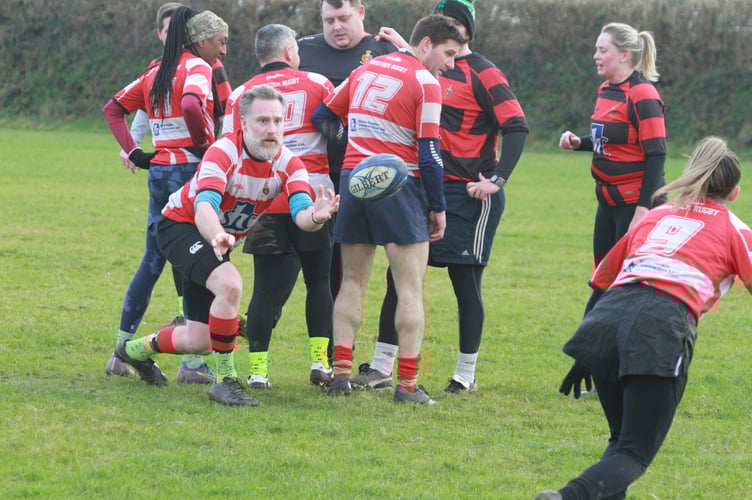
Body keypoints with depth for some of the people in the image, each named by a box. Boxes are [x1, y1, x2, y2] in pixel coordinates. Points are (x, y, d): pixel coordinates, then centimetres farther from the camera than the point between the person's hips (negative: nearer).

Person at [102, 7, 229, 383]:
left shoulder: (157, 72, 16)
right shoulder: (198, 68, -8)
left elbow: (113, 108, 20)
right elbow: (191, 104, -29)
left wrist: (133, 152, 12)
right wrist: (206, 142, -14)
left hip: (159, 169, 8)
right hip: (189, 167, -8)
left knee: (152, 261, 16)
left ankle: (123, 349, 19)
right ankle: (193, 361, -7)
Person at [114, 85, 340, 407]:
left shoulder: (288, 163, -15)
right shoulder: (224, 152, -30)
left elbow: (300, 213, -30)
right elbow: (204, 206, -43)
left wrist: (315, 217, -55)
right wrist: (217, 237, -65)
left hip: (220, 240, 6)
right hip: (180, 224, -6)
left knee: (199, 341, 6)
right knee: (229, 283, -35)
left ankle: (137, 350, 37)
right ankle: (225, 380, -23)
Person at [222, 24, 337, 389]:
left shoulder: (240, 95, 6)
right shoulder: (317, 84, 4)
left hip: (264, 204, 1)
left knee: (267, 287, 3)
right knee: (319, 280, 11)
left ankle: (257, 367, -2)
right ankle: (320, 359, 5)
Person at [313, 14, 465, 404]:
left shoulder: (366, 69, 13)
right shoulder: (425, 82, -7)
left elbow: (323, 116, 18)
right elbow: (429, 154, -10)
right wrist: (438, 208, -2)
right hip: (399, 187, -6)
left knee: (352, 282, 14)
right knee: (410, 287, -1)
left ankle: (341, 372, 8)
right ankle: (408, 384, -4)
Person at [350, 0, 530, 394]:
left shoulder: (483, 74, -8)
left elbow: (516, 127, -14)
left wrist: (497, 180, -21)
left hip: (470, 195, -7)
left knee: (465, 281, 0)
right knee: (399, 275, 4)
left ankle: (466, 376, 11)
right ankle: (381, 368, 10)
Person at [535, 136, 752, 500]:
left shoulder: (656, 215, 30)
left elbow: (600, 283, 31)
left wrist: (583, 360, 36)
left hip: (605, 319, 4)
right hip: (664, 330, -4)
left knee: (623, 439, 24)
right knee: (634, 453, -2)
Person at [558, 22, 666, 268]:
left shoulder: (642, 95, -15)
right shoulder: (606, 91, 11)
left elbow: (656, 156, -18)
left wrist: (643, 210, -23)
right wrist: (579, 143, 5)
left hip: (635, 204, -9)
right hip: (608, 202, 9)